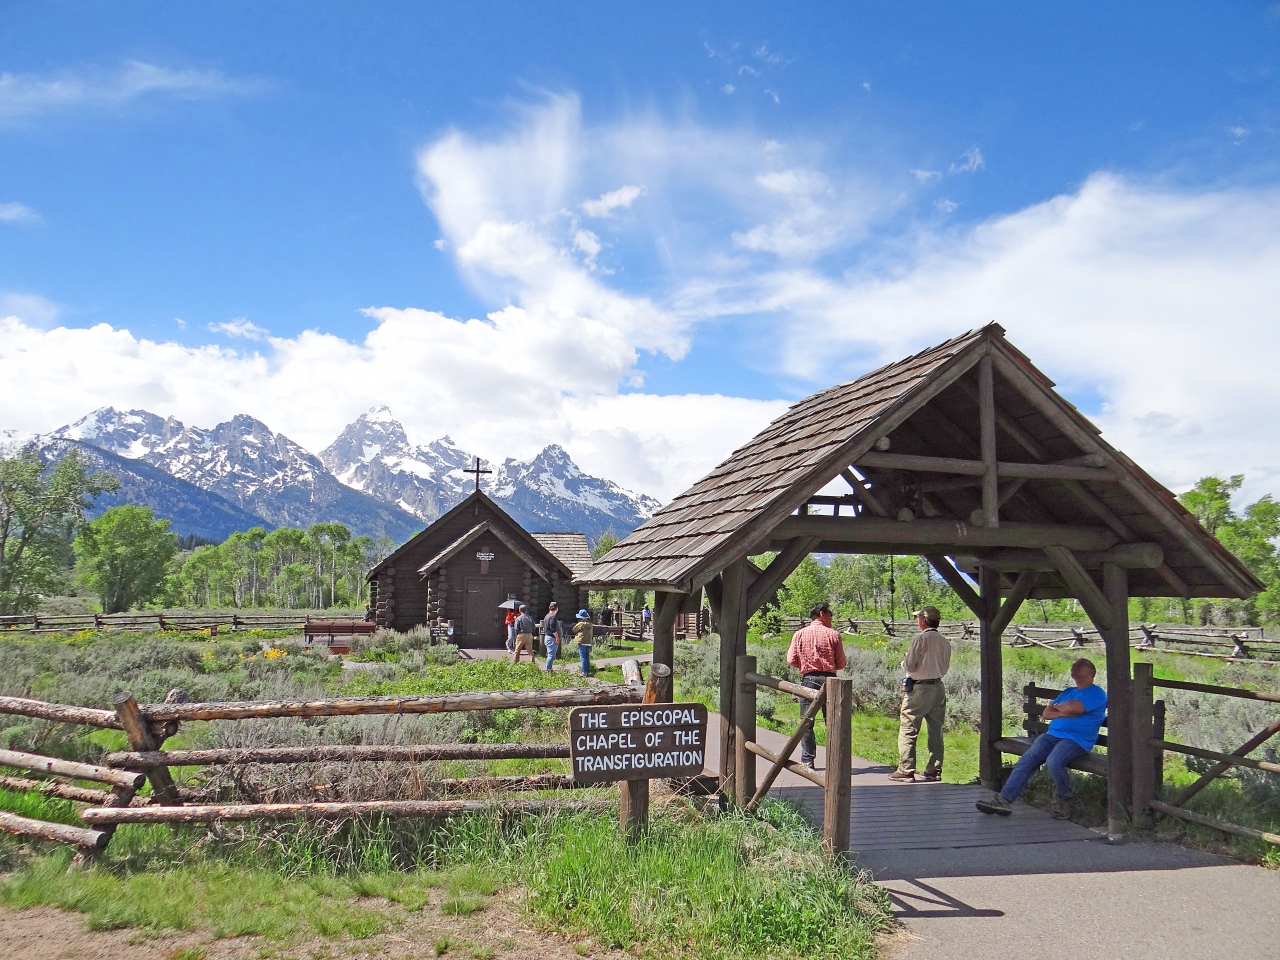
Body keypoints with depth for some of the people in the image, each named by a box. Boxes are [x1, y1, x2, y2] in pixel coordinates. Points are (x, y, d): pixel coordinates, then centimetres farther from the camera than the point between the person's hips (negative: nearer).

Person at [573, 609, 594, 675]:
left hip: (582, 642, -7)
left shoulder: (581, 624, -12)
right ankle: (588, 671, 15)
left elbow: (574, 630, -1)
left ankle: (584, 672, -8)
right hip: (588, 642, 7)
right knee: (587, 658, 13)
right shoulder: (590, 624, 8)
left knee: (583, 658, -5)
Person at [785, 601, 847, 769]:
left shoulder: (800, 634, 2)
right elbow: (841, 663, 1)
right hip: (829, 679, 0)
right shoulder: (833, 635, -1)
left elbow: (791, 659, -1)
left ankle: (807, 760, 4)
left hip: (808, 679, 0)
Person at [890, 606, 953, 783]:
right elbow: (945, 668, 15)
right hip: (938, 687, 7)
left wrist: (904, 662, 6)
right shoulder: (945, 642, 6)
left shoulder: (920, 639, -13)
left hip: (919, 688, -7)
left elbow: (909, 665, -14)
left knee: (908, 730, -1)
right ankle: (934, 770, 15)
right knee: (936, 731, 11)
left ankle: (906, 770, -2)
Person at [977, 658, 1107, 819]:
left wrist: (1056, 707, 7)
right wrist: (1065, 713, -1)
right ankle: (1004, 799, -23)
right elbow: (1046, 713, 16)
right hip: (1052, 735, 7)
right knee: (1026, 760, -17)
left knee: (1053, 762, -34)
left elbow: (1072, 708, -13)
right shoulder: (1067, 692, 28)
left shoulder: (1097, 693, 4)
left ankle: (1067, 801, -8)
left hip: (1076, 740, -7)